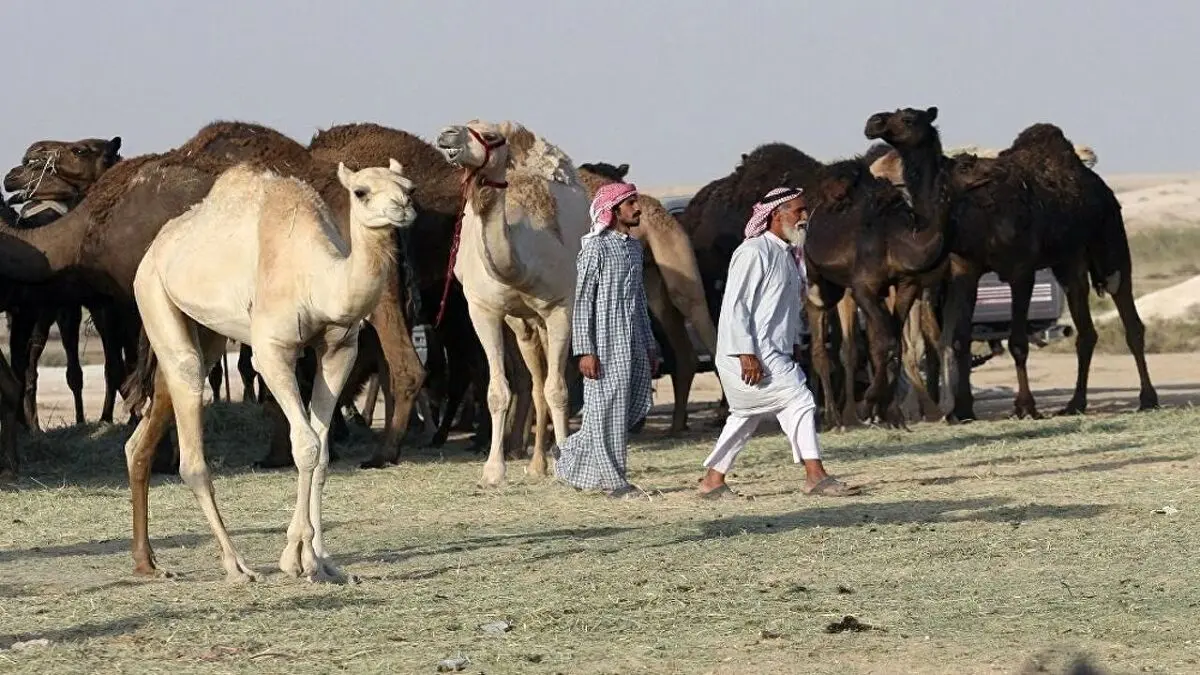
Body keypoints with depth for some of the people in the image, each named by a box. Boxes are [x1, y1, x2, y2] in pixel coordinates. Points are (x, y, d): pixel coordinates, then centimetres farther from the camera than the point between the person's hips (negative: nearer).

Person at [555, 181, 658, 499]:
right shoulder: (596, 248, -9)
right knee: (608, 408, -3)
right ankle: (612, 479, 2)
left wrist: (649, 345, 19)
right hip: (606, 343, -8)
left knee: (635, 407, 7)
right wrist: (585, 350, -16)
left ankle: (573, 454, 21)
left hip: (633, 344, 8)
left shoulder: (634, 247, 15)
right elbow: (582, 301, -11)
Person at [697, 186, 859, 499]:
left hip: (775, 353, 10)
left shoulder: (788, 255, 15)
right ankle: (815, 476, -11)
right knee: (798, 399, -13)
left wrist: (795, 344, 20)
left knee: (747, 416, 14)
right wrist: (746, 355, -23)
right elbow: (734, 306, -19)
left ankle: (712, 481, 21)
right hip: (752, 354, -10)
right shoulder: (754, 253, -15)